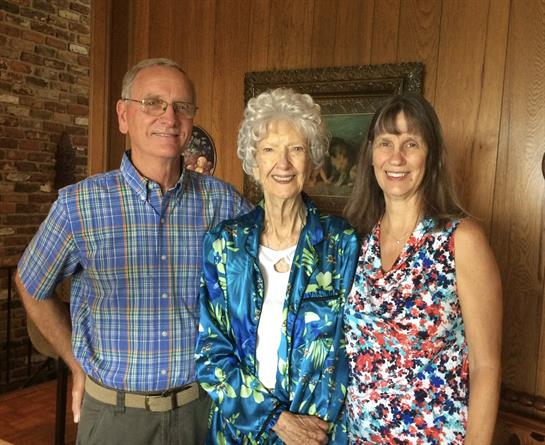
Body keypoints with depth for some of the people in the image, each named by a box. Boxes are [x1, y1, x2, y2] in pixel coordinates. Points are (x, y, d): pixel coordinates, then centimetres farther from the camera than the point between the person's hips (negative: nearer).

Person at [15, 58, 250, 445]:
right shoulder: (78, 204, -11)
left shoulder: (223, 202, -9)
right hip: (113, 411, -1)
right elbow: (32, 287, 5)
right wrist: (79, 366, 5)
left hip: (202, 408, 1)